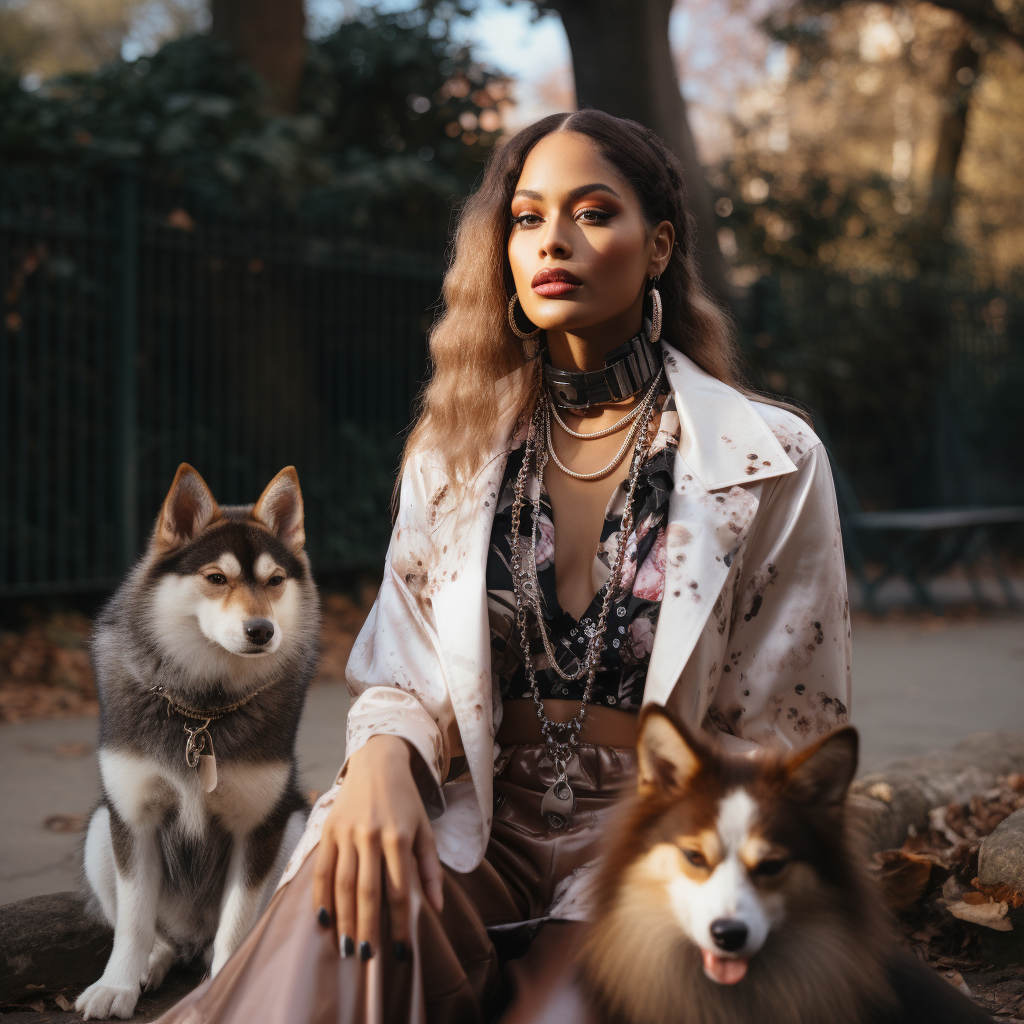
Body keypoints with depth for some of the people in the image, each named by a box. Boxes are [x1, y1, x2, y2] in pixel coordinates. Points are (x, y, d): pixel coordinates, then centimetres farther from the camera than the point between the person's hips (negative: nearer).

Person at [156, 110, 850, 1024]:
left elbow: (778, 740, 2)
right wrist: (383, 762, -15)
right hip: (481, 824, 2)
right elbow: (402, 679, 10)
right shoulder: (454, 451, 11)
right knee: (346, 906, -32)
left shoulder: (771, 462, 1)